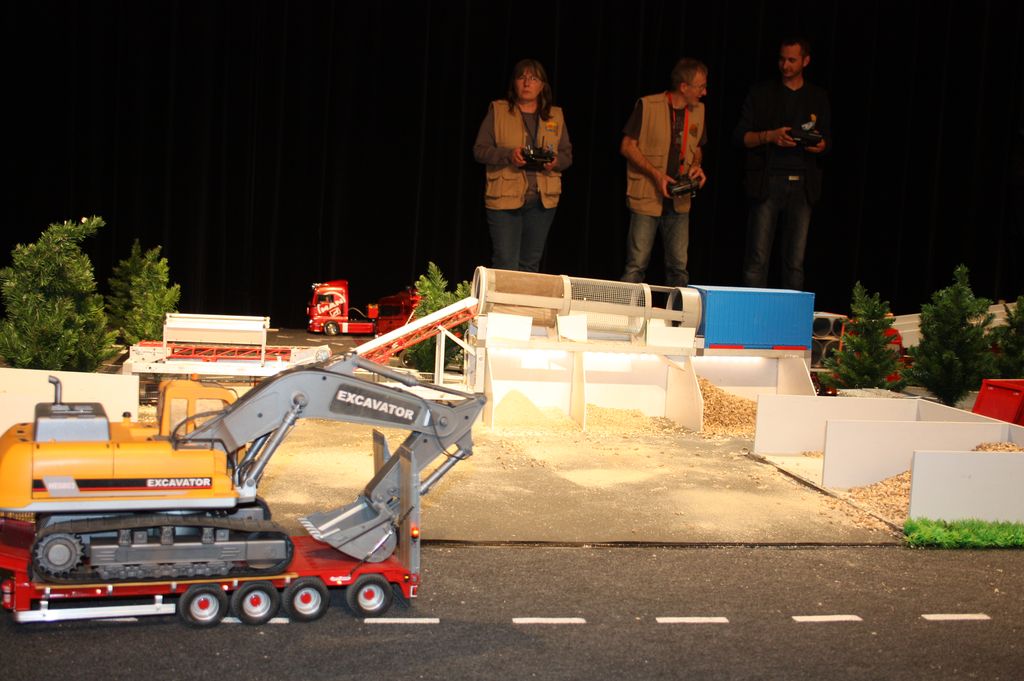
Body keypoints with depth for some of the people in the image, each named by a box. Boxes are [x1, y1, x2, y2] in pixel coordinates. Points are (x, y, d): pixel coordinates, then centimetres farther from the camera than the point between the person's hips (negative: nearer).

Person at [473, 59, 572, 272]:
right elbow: (479, 150, -2)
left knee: (530, 266, 10)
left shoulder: (556, 116, 11)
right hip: (504, 197, -3)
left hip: (543, 199, 3)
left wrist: (555, 162, -11)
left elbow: (567, 155, 12)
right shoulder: (498, 111, 2)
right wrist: (509, 155, -19)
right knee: (506, 266, -8)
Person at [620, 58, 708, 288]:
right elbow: (627, 146, -5)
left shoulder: (698, 111, 9)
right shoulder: (647, 105, -7)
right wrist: (656, 174, -15)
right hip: (646, 197, -5)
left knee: (679, 266, 5)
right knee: (637, 264, -2)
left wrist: (696, 166, 0)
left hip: (679, 200, 5)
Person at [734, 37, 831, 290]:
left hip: (802, 185, 2)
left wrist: (821, 145, -5)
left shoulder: (818, 98, 14)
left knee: (795, 262, 2)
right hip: (767, 182, -2)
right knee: (757, 259, -5)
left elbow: (827, 139, 18)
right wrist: (770, 136, -13)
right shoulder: (761, 93, 7)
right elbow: (740, 136, 4)